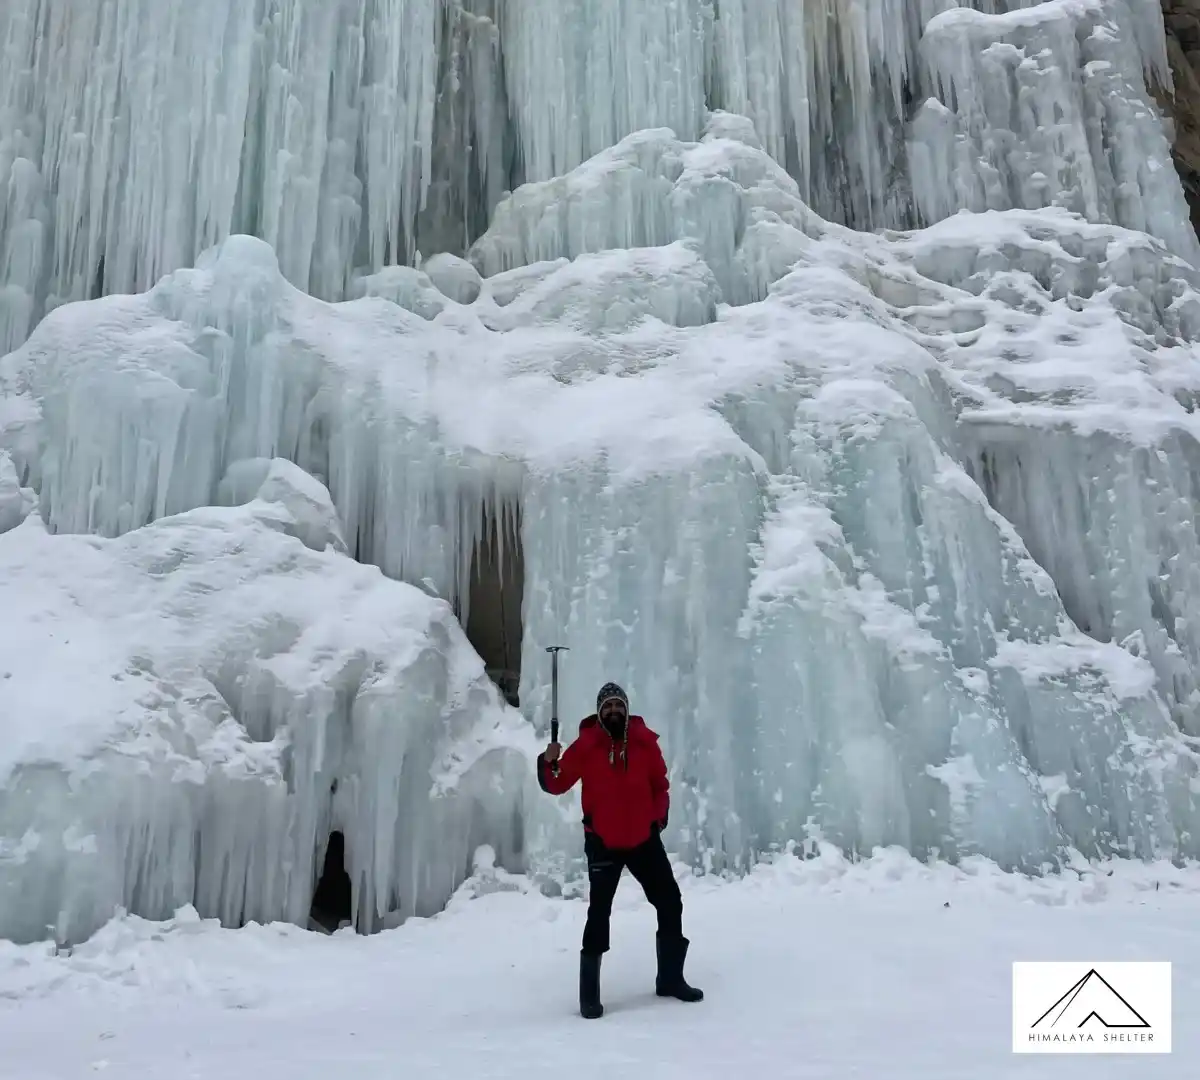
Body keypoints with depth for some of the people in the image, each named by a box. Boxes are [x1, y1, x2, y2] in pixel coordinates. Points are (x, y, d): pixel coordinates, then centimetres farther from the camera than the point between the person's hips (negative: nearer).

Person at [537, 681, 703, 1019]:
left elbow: (660, 784, 8)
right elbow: (557, 785, -9)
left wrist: (659, 816, -3)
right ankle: (590, 995, 5)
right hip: (602, 842, -3)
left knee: (670, 903, 10)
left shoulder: (644, 741, -3)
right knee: (599, 913, -6)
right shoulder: (586, 745, -10)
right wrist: (550, 763, -28)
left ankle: (671, 978, 28)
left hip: (644, 839, 3)